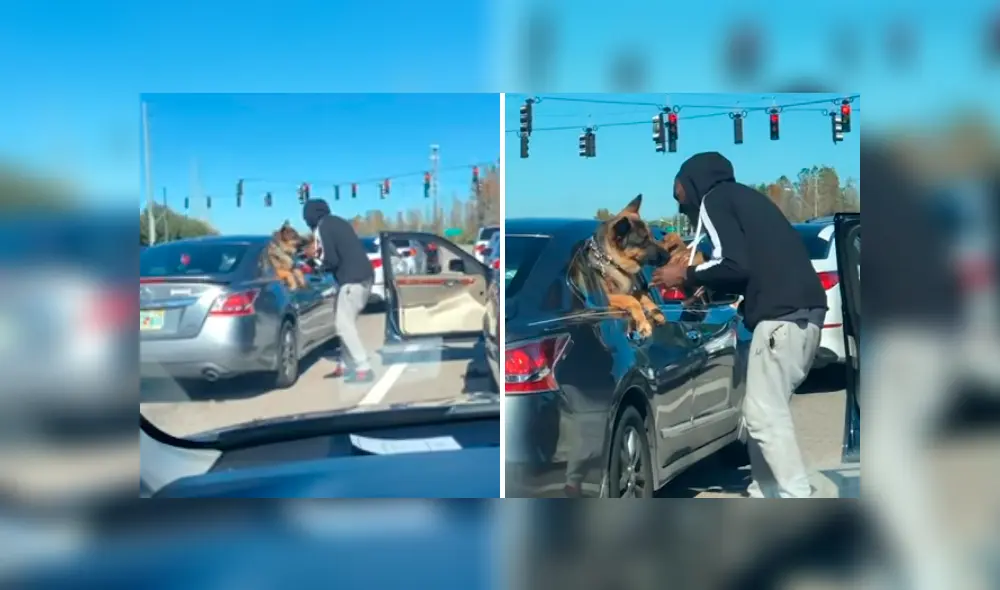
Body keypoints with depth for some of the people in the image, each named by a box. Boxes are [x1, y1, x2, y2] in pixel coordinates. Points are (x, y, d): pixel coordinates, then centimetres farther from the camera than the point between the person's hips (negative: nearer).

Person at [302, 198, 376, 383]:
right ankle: (346, 365, 22)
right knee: (346, 321, 18)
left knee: (345, 324, -5)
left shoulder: (322, 227, -7)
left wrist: (322, 266, 8)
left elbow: (332, 260, -11)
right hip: (364, 275, 9)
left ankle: (363, 369, -9)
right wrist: (323, 257, 19)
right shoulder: (337, 222, 20)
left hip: (352, 278, -9)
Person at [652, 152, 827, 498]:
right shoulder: (740, 197, 28)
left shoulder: (712, 200, 1)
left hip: (783, 314, -9)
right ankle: (763, 496, 15)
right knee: (766, 410, 14)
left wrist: (686, 276, 2)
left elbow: (734, 264, -12)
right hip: (803, 309, 9)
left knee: (764, 415, -8)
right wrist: (705, 285, 24)